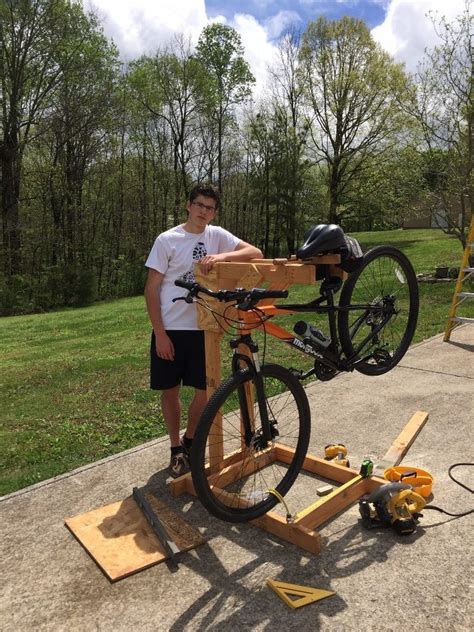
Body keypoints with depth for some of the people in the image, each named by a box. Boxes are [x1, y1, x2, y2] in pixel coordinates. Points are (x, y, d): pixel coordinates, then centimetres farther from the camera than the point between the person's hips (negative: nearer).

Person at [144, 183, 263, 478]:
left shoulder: (217, 235, 3)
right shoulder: (167, 240, -5)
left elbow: (255, 253, -7)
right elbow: (152, 288, -5)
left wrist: (221, 256, -25)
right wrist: (160, 334, -11)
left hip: (203, 328, 2)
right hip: (170, 329, -2)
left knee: (205, 390, 7)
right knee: (170, 390, 8)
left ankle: (190, 441, 32)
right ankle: (177, 449, 28)